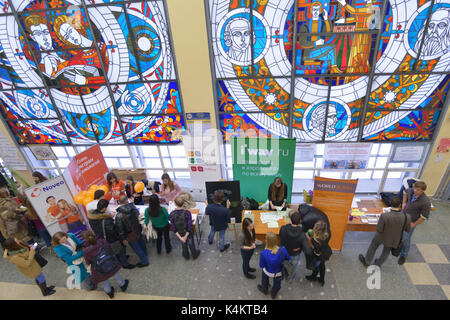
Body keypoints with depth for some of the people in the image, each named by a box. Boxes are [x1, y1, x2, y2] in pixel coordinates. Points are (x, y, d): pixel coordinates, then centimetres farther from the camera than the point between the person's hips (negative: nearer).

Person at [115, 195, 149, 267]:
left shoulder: (119, 215, -29)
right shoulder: (133, 207, -18)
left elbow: (120, 228, -20)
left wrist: (123, 238, -6)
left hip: (130, 235, -5)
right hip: (138, 230, 5)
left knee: (137, 248, 16)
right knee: (141, 243, 30)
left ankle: (144, 262, 34)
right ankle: (145, 255, 57)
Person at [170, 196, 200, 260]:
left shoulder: (172, 214, -25)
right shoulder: (187, 212, -30)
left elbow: (173, 227, -19)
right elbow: (189, 226, -26)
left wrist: (180, 237, -13)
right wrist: (186, 236, -14)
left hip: (180, 233, 2)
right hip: (188, 232, -1)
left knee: (184, 244, 30)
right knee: (191, 243, 27)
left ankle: (186, 256, 55)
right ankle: (194, 255, 53)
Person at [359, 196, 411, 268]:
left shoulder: (384, 216, -37)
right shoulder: (407, 217, -29)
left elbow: (379, 229, -24)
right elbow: (408, 230, -9)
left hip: (382, 236, -3)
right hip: (394, 239, 3)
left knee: (373, 246, 29)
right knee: (386, 251, 32)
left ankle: (367, 261, 46)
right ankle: (377, 264, 53)